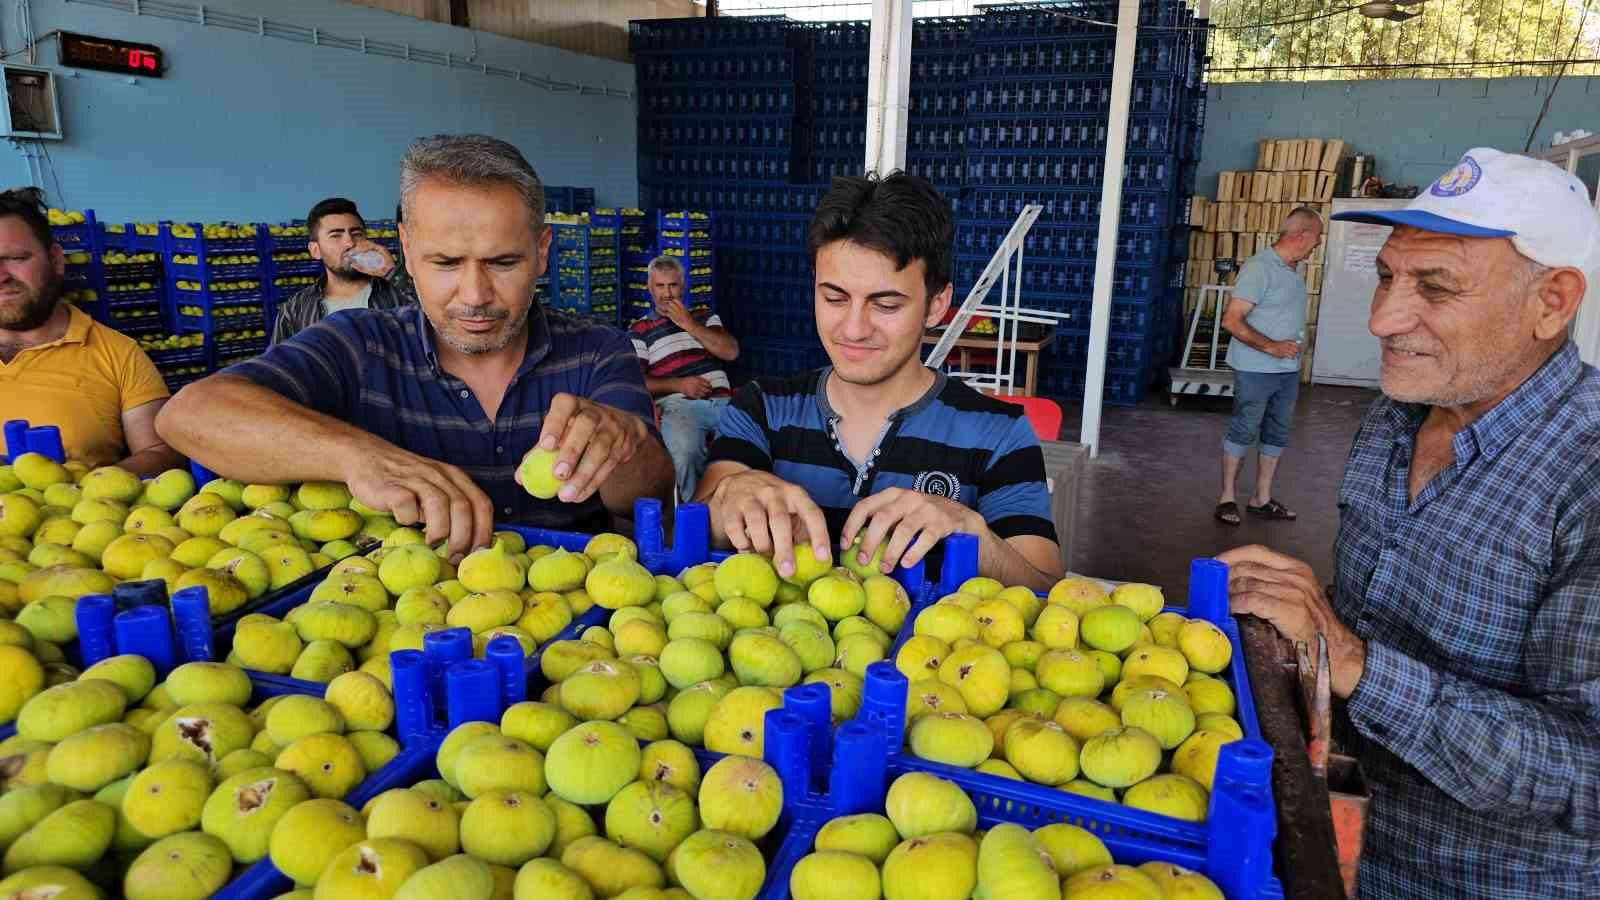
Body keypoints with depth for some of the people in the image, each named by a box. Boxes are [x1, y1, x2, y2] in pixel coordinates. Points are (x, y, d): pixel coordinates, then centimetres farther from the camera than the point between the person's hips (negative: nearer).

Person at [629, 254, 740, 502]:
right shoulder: (640, 330, 17)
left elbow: (731, 352, 8)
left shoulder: (704, 317, 25)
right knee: (684, 451, -37)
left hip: (723, 401, 3)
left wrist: (688, 324, 5)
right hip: (678, 404, -2)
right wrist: (679, 385, -7)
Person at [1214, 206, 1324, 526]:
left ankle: (1262, 499, 22)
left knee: (1277, 435, 12)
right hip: (1256, 370, -8)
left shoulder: (1293, 269, 9)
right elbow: (1231, 320, -20)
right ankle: (1226, 498, 11)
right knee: (1243, 433, 0)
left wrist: (1292, 354, 14)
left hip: (1288, 370, 8)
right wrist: (1271, 347, -23)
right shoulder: (1259, 267, -17)